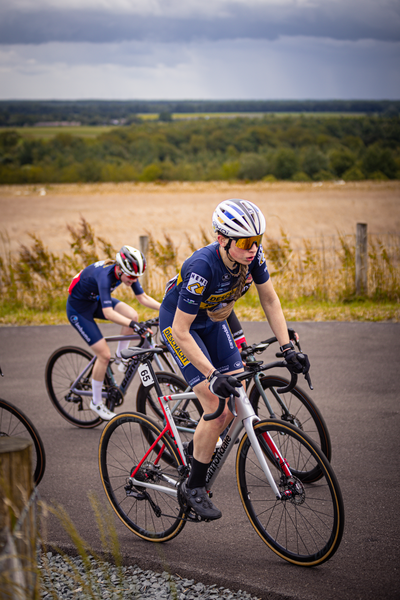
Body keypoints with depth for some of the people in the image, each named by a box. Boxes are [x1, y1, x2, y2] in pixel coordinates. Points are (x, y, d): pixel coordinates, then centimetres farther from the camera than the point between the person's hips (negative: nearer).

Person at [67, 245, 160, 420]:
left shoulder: (127, 272, -16)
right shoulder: (105, 275, -37)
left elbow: (143, 298, -8)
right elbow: (108, 313, -46)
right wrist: (133, 325, -56)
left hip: (96, 301, 7)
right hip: (78, 309, -7)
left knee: (132, 315, -18)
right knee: (104, 354, -11)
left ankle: (120, 357, 5)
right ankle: (96, 403, 6)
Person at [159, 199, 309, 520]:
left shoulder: (253, 254, -21)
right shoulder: (202, 268, -38)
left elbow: (270, 300, -8)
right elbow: (181, 332, -35)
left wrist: (288, 348, -15)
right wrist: (213, 375, -40)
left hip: (212, 320, 6)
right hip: (178, 323, -6)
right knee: (217, 408, -16)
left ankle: (199, 448, 25)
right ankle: (193, 487, -1)